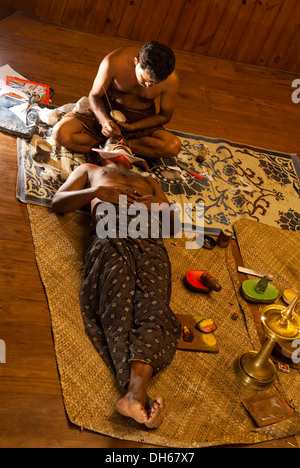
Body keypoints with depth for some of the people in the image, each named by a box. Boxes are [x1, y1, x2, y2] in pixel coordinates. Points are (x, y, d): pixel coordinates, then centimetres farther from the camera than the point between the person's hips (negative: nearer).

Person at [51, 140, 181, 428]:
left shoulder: (149, 181, 44)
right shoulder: (90, 170, 39)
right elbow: (58, 202, 22)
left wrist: (162, 206, 5)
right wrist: (97, 191, 4)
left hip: (150, 239, 2)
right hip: (110, 232, -1)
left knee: (153, 307, -28)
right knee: (119, 307, -28)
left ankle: (135, 393, -46)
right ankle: (138, 394, -42)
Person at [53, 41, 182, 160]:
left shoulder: (171, 80, -21)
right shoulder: (114, 62, -25)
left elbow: (164, 116, -7)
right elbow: (94, 96, -10)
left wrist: (132, 127, -20)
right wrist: (104, 120, -31)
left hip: (140, 120, 1)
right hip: (106, 110, 0)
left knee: (174, 146, -31)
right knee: (61, 133, -26)